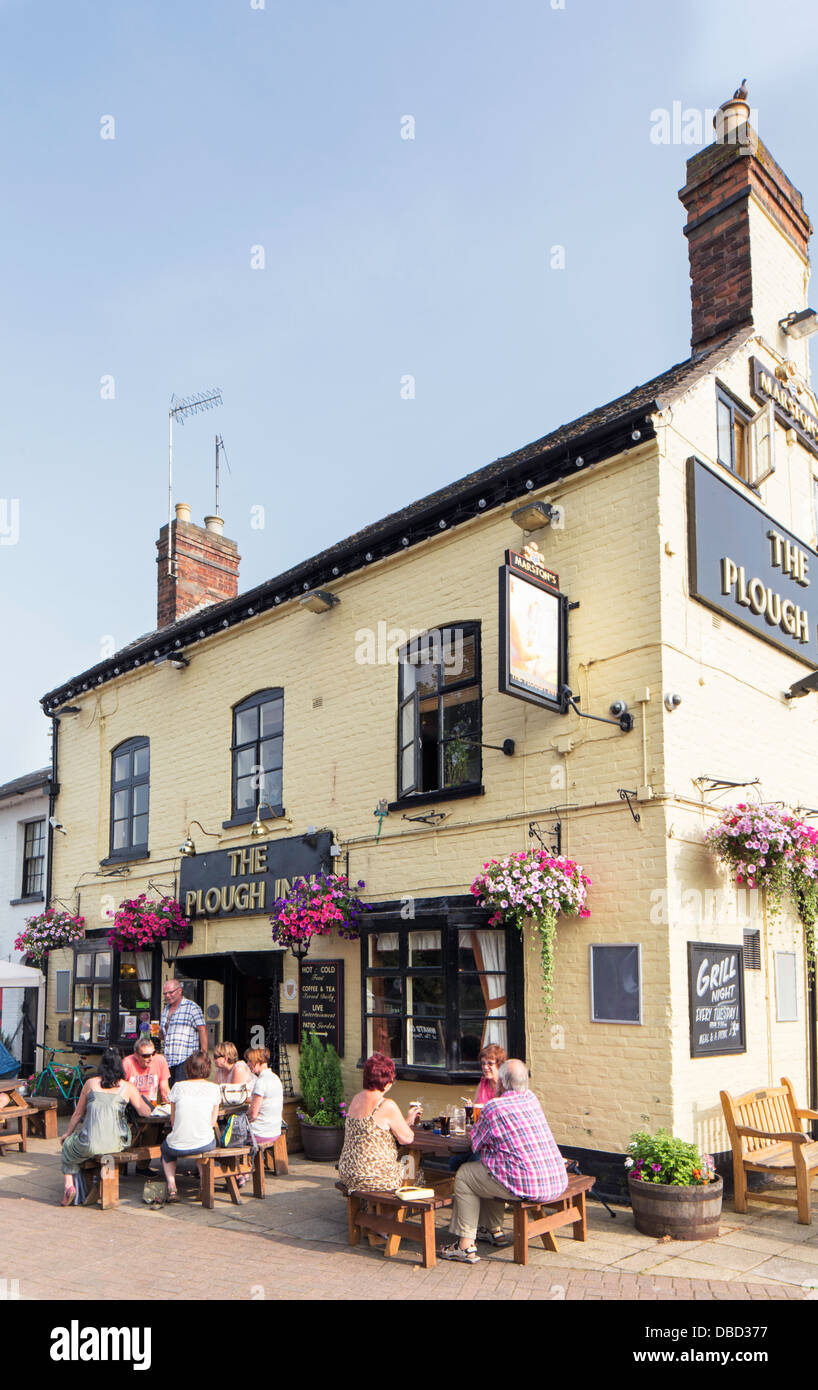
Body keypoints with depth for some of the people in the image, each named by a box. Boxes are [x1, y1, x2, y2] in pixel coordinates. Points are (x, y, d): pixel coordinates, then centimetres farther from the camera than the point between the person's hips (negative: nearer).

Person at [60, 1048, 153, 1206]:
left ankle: (68, 1184, 12)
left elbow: (78, 1114, 17)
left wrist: (68, 1133, 34)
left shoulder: (91, 1083, 7)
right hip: (117, 1144, 1)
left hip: (90, 1144, -1)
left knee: (68, 1146, 28)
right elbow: (145, 1113, 8)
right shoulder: (128, 1087, 5)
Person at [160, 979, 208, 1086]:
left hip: (186, 1060, -7)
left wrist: (204, 1053, -16)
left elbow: (203, 1030, -9)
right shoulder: (166, 1009, 20)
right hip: (169, 1060, 7)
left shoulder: (191, 1007, -3)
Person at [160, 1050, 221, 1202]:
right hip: (205, 1145, 1)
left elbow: (173, 1121, 5)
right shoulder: (214, 1088, 0)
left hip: (178, 1147, -1)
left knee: (166, 1147, 34)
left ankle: (171, 1187, 18)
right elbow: (213, 1122, 5)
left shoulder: (178, 1087, -2)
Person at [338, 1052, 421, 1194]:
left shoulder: (356, 1099, 6)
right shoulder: (387, 1106, -18)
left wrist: (407, 1120, 23)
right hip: (374, 1178, -8)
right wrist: (409, 1120, 13)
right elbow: (407, 1138, -8)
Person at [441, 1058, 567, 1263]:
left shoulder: (493, 1108, -11)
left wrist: (475, 1128, 21)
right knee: (486, 1170, 29)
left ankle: (466, 1246, 9)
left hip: (528, 1185, -8)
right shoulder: (532, 1098, 9)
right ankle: (495, 1231, 39)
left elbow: (476, 1145, 1)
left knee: (464, 1175, 12)